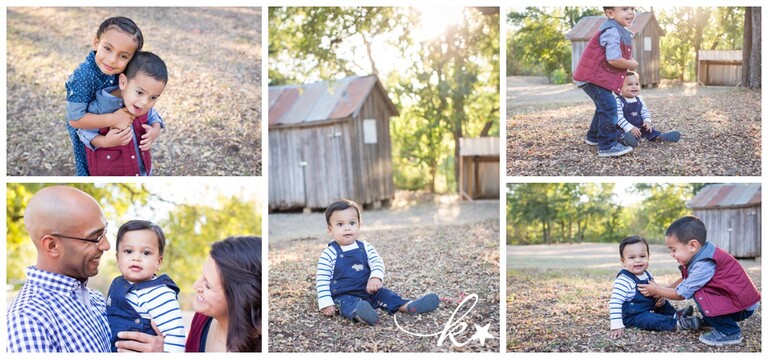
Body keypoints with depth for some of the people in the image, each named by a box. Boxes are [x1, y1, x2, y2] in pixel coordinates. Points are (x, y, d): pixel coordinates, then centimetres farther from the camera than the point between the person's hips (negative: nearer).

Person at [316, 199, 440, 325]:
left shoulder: (365, 248, 5)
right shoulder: (329, 254, -6)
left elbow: (377, 263, -6)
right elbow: (322, 281, -5)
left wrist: (376, 278, -28)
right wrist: (326, 304, -15)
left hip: (368, 291, 7)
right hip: (344, 296, -7)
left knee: (383, 293, -12)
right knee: (349, 304, -34)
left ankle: (409, 306, -33)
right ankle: (360, 315, -67)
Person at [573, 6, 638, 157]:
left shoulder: (619, 31, 13)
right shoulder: (612, 32, -22)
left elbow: (619, 56, 21)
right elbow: (613, 59, -28)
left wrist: (629, 62, 2)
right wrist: (631, 65, -11)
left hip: (598, 76, 11)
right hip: (593, 76, -11)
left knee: (604, 106, 24)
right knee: (609, 107, -16)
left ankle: (594, 137, 39)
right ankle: (607, 146, -14)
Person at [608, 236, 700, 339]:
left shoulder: (647, 275, 3)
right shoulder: (623, 280, -24)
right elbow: (615, 303, -28)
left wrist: (660, 299, 1)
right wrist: (616, 326, -32)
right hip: (633, 317, -9)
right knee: (652, 320, -31)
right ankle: (678, 323, -22)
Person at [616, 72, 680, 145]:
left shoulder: (639, 100, 10)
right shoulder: (619, 102, -14)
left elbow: (645, 112, 15)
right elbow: (619, 118, -19)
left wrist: (647, 121, -7)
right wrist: (631, 128, -25)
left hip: (639, 127, 7)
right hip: (625, 129, -7)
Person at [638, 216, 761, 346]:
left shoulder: (703, 266, -26)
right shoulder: (701, 256, 1)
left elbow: (681, 294, -17)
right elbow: (685, 280, 15)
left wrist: (657, 290, -3)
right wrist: (663, 292, 6)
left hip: (743, 308, -10)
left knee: (699, 294, -23)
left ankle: (729, 333, -11)